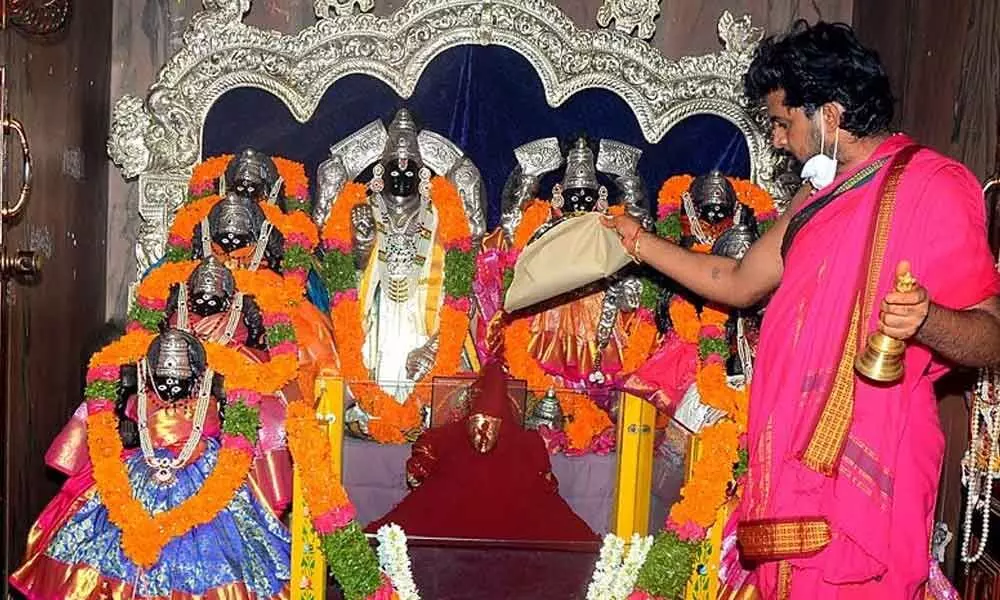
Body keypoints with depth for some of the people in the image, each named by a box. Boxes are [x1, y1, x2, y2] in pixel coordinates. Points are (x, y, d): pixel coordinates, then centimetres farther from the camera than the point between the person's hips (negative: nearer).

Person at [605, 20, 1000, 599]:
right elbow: (738, 282, 26)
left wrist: (924, 321, -32)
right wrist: (640, 242, 25)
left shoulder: (930, 184, -10)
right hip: (798, 455, 8)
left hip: (863, 465, -8)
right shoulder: (821, 195, 18)